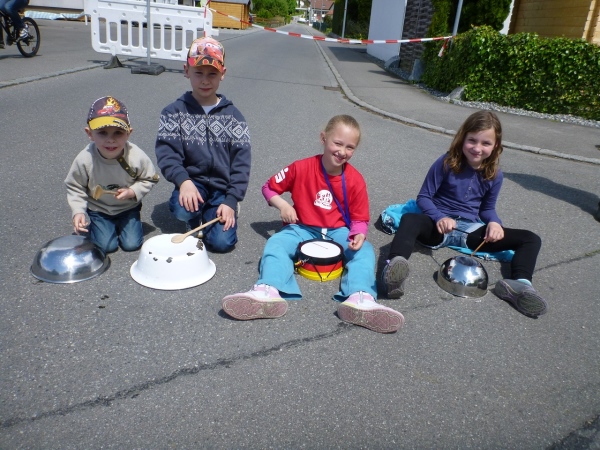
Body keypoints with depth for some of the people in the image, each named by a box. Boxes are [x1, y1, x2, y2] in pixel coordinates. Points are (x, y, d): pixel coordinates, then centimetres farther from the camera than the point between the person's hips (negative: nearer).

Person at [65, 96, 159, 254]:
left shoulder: (137, 157, -27)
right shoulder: (84, 159, -26)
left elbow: (149, 179, -7)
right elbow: (75, 187, -8)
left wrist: (133, 192, -23)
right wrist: (78, 212, -18)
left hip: (128, 206, 0)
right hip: (98, 209, 0)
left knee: (132, 244, -5)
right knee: (106, 245, -5)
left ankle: (121, 223, 26)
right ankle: (89, 223, 26)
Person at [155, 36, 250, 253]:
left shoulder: (233, 115, 4)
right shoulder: (174, 112, 2)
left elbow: (241, 161, -2)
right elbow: (166, 152, -9)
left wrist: (231, 201, -13)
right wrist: (183, 181, -28)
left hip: (222, 186, 0)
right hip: (191, 182, 0)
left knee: (222, 242, -16)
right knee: (184, 209, -33)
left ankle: (212, 213, 18)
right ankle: (194, 222, 5)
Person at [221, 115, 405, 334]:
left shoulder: (355, 180, -7)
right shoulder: (302, 168, -8)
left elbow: (360, 219, -2)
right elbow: (269, 187, 4)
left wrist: (358, 235, -25)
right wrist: (282, 204, -17)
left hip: (338, 232, 0)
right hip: (302, 229, 0)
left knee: (364, 250, -28)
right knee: (276, 243, -29)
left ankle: (360, 298, -53)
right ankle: (267, 291, -55)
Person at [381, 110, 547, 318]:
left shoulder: (494, 174, 3)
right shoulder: (447, 163, -8)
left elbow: (487, 208, 15)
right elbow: (423, 197, -5)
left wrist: (494, 222, -9)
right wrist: (439, 218, -25)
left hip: (471, 230, 4)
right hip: (439, 225, -4)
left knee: (531, 239, -9)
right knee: (409, 220, -38)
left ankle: (520, 284, -36)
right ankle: (395, 264, -66)